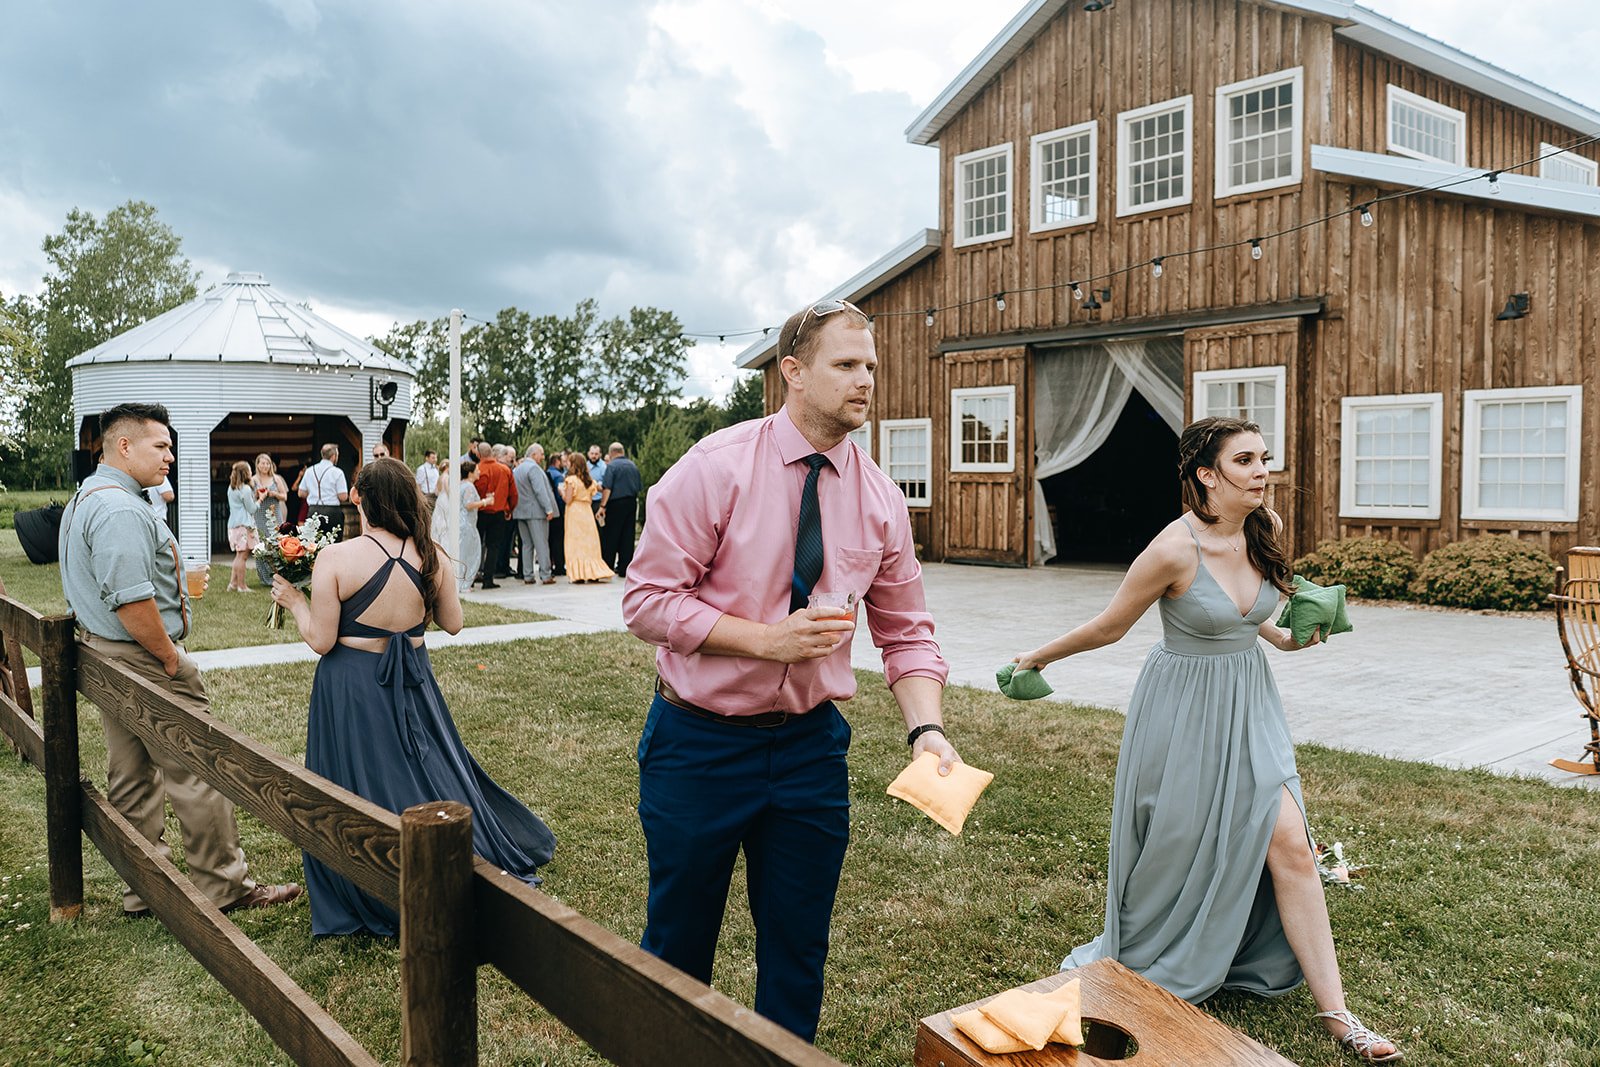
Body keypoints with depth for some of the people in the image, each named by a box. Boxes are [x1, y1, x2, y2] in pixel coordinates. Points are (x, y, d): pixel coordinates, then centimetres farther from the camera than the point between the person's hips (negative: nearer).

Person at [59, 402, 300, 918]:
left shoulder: (84, 499, 15)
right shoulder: (120, 509, -21)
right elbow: (131, 601, -29)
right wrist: (172, 658, -17)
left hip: (103, 657, 11)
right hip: (144, 661, -11)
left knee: (132, 779, 16)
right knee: (199, 774, -2)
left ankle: (143, 889, 26)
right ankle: (223, 885, 8)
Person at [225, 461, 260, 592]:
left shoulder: (231, 488, 14)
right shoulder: (245, 489, -12)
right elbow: (252, 509, -9)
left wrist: (254, 496, 20)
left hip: (233, 525, 9)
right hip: (244, 525, -9)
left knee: (239, 555, 14)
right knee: (243, 556, -6)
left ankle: (233, 583, 13)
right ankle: (241, 586, -4)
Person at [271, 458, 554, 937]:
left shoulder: (335, 559, -16)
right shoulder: (429, 556, -6)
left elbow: (321, 641, -13)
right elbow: (452, 623, 4)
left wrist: (294, 600, 4)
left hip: (352, 690, -3)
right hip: (413, 684, 3)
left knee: (363, 786, 10)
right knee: (432, 773, 19)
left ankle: (383, 902, 21)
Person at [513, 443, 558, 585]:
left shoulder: (516, 469, 15)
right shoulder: (534, 468, -12)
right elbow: (540, 490, -19)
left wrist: (514, 509, 17)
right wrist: (548, 509, -19)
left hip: (520, 511, 8)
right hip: (535, 511, -8)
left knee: (527, 544, 10)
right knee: (541, 544, -4)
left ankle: (528, 576, 10)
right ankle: (545, 575, -4)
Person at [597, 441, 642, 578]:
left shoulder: (612, 466, -8)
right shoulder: (633, 466, 10)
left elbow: (607, 488, -14)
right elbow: (640, 488, 12)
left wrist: (602, 506, -13)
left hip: (616, 504, -5)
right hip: (632, 503, 5)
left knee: (610, 537, 2)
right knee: (628, 535, 6)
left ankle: (607, 566, 4)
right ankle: (625, 569, 7)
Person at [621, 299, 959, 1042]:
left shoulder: (880, 498, -2)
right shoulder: (717, 467, -14)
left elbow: (906, 633, 3)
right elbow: (646, 599, -14)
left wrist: (925, 727, -14)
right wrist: (766, 639, -23)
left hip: (812, 744, 3)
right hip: (699, 742, -3)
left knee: (799, 946, 15)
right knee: (678, 940, 15)